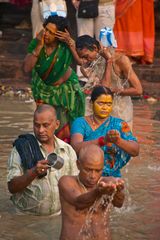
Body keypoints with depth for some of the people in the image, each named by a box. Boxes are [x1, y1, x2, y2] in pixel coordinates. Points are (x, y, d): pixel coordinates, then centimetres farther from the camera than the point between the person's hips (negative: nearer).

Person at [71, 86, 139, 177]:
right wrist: (103, 140, -29)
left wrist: (118, 141, -24)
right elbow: (76, 148, -16)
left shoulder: (119, 124, 7)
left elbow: (135, 151, -4)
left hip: (112, 177, 2)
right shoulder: (81, 123, 2)